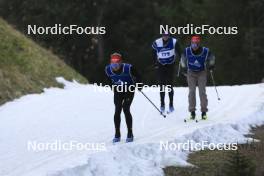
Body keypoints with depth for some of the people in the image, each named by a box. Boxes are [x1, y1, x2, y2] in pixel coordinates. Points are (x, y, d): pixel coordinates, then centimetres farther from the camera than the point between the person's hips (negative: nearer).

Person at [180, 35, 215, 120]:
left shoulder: (206, 51, -18)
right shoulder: (187, 51, -15)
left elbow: (212, 58, 4)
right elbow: (183, 59, 7)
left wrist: (211, 66, 4)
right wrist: (184, 67, 9)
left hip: (202, 73, -1)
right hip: (191, 73, 1)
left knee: (202, 91, -7)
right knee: (191, 91, -5)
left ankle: (204, 112, -1)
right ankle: (192, 112, 1)